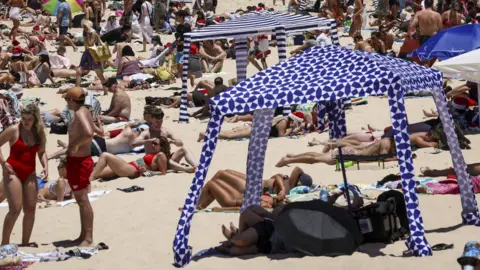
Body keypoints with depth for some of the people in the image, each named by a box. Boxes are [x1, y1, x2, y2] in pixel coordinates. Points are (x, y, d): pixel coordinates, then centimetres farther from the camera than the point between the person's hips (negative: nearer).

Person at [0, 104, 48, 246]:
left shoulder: (39, 133, 5)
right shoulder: (13, 130, -9)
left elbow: (41, 152, 15)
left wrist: (45, 166, -3)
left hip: (30, 174, 5)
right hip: (13, 172, -5)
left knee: (30, 209, 5)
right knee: (15, 209, -14)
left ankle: (25, 243, 17)